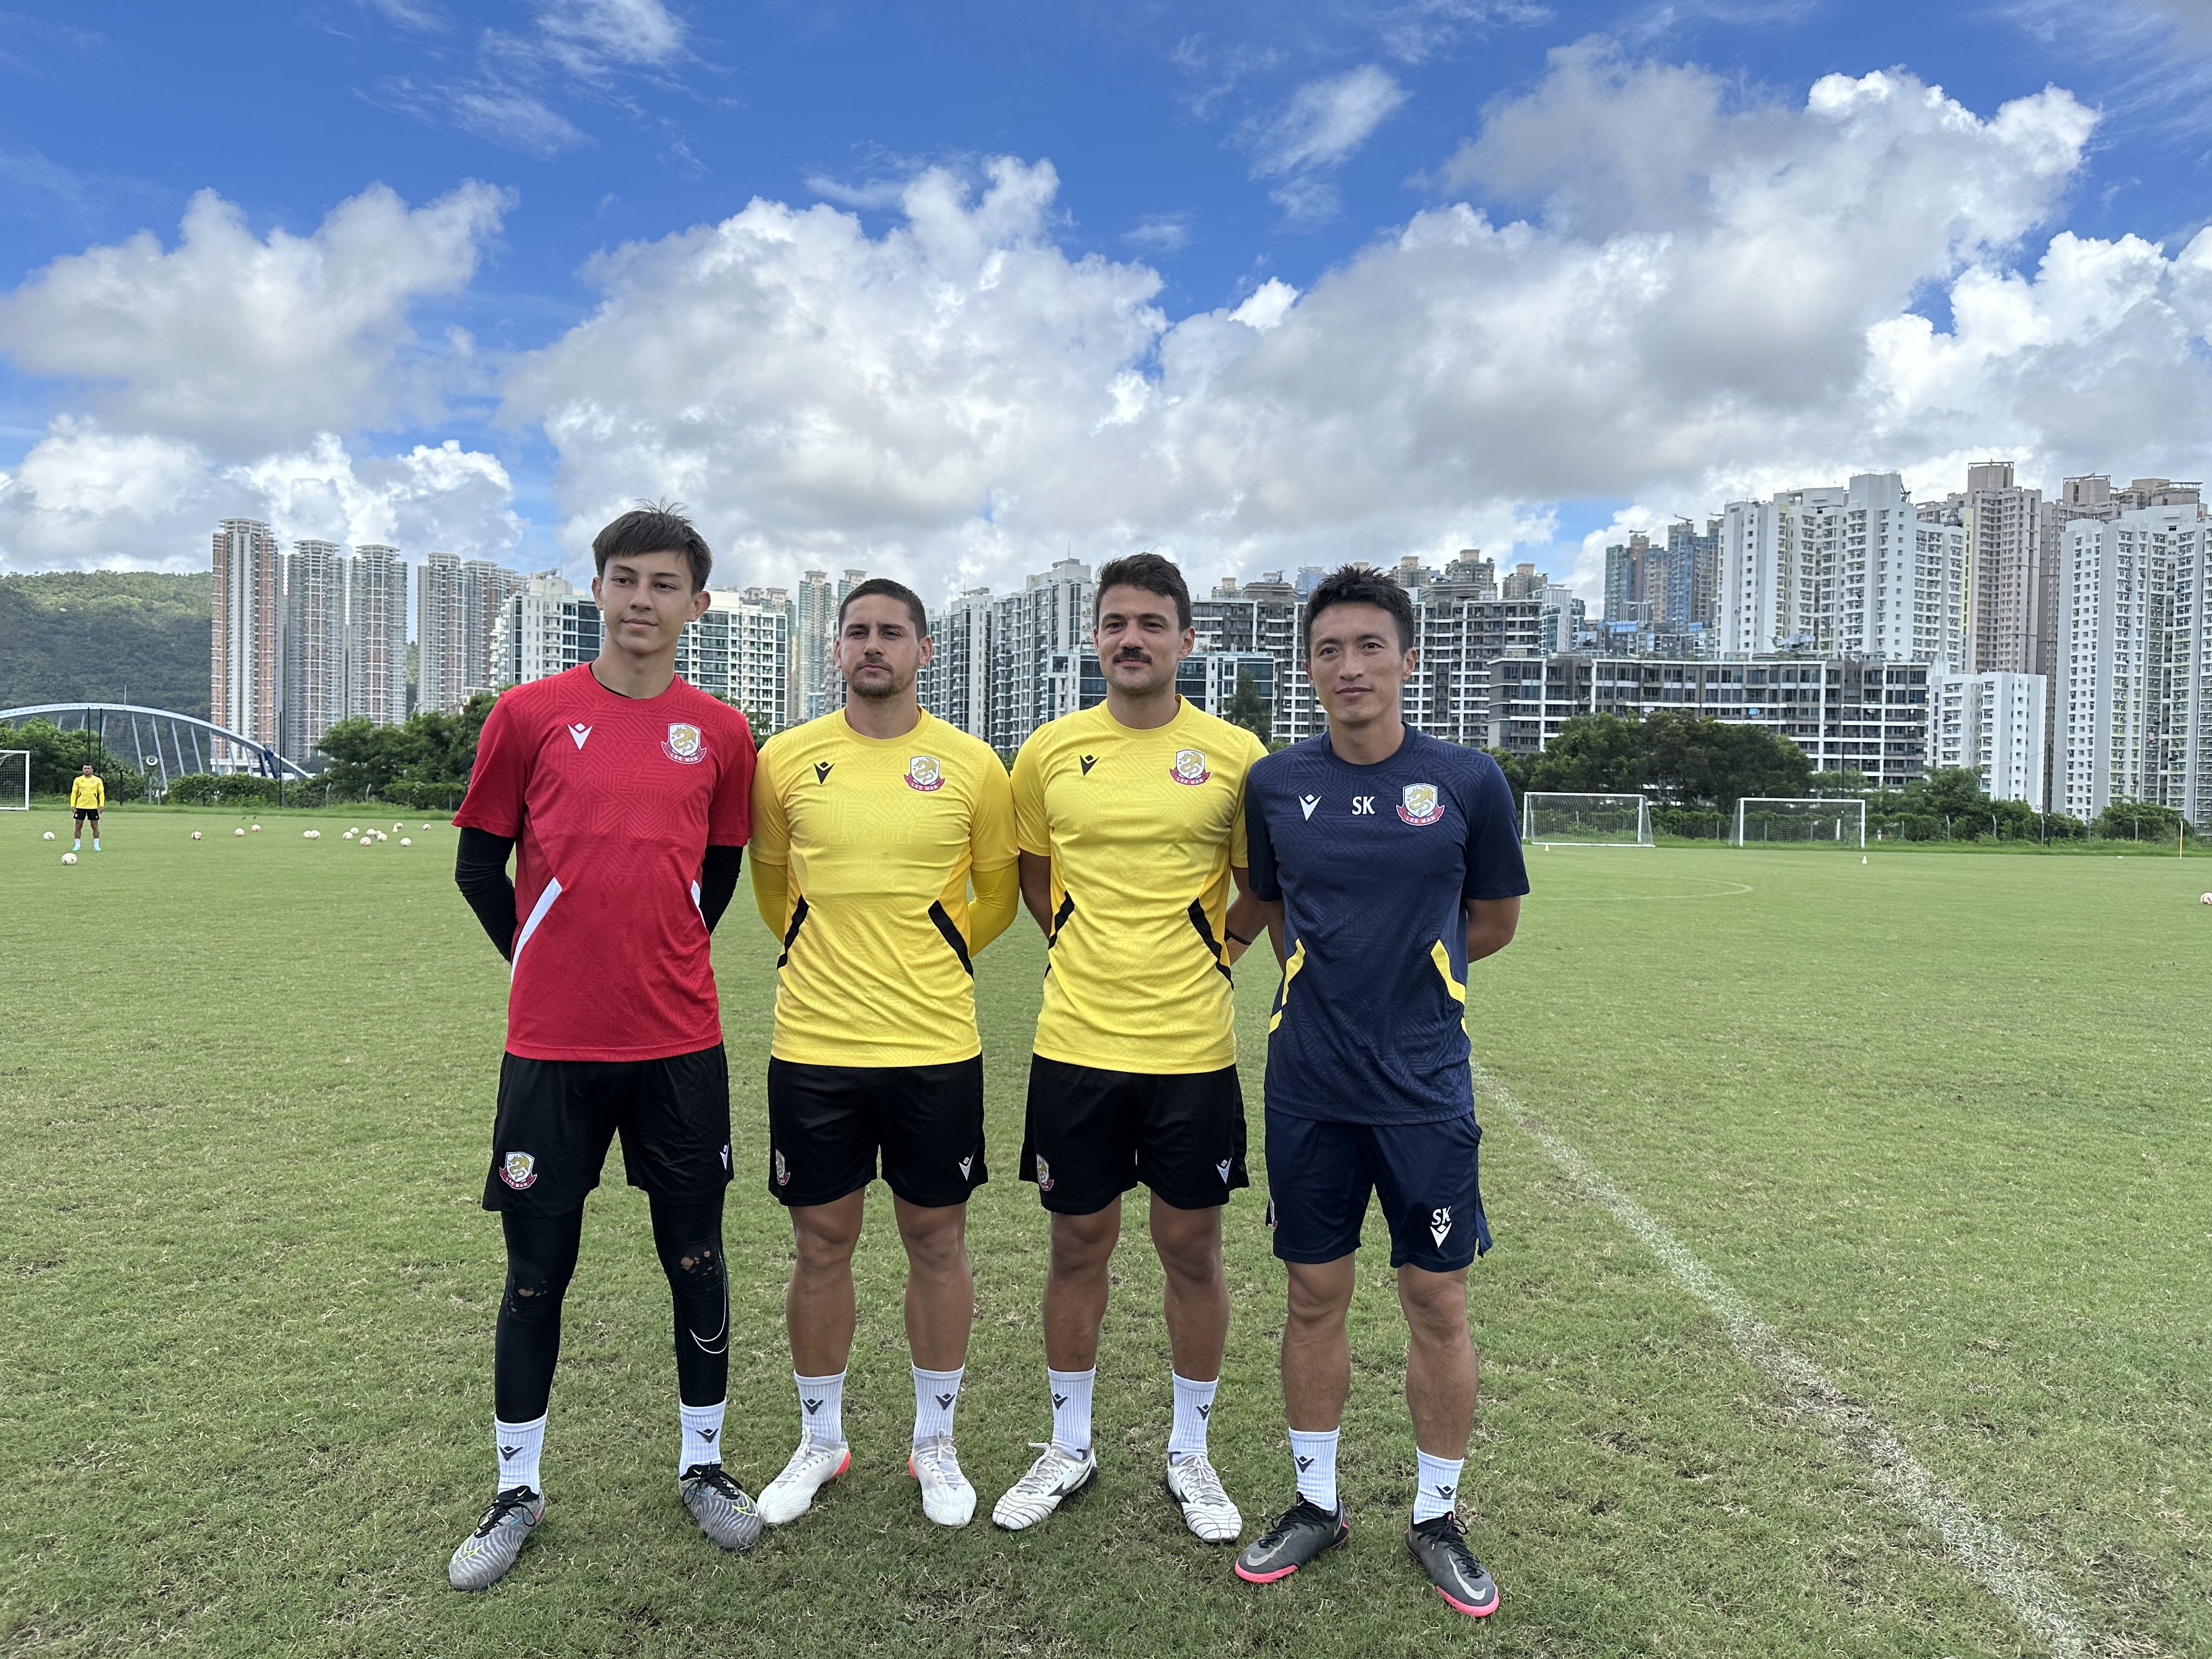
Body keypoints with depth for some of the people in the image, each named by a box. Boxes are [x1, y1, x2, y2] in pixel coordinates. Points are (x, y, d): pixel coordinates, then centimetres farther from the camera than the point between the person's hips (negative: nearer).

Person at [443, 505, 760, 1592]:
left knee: (696, 1261, 10)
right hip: (552, 1046, -1)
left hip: (680, 1044, 1)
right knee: (536, 1273, 9)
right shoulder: (530, 715, -1)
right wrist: (552, 962, 7)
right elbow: (479, 865, 6)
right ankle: (517, 1492, 28)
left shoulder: (720, 734, 3)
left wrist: (662, 964, 11)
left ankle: (702, 1465, 30)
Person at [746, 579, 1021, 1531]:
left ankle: (935, 1443, 30)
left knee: (936, 1242, 10)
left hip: (934, 1048, -1)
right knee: (822, 1245, 11)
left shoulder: (971, 765, -2)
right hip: (812, 1047, 1)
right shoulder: (786, 760, 1)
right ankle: (820, 1440, 31)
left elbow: (998, 890, 11)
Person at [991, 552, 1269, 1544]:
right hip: (1076, 1043, 1)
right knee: (1078, 1244, 13)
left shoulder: (1235, 755, -3)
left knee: (1192, 1247, 10)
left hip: (1191, 1046, -1)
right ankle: (1069, 1449, 32)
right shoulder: (1050, 752, 2)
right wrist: (1082, 947, 10)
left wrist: (1206, 951, 2)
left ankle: (1190, 1453, 31)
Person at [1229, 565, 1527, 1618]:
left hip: (1425, 1087, -1)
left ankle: (1436, 1518, 28)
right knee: (1314, 1297, 12)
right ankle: (1316, 1501, 31)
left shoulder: (1469, 782, -5)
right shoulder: (1274, 784, 0)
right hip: (1308, 1088, 1)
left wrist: (1402, 969, 6)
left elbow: (1495, 921, 8)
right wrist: (1330, 979, 7)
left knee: (1437, 1304, 8)